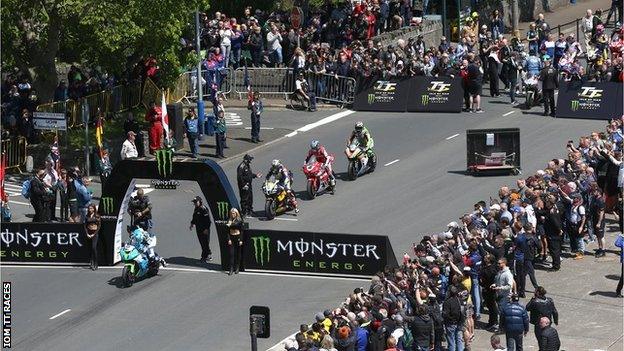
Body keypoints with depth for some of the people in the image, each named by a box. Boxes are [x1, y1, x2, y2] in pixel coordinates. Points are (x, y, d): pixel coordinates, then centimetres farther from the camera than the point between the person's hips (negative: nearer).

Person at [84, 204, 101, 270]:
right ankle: (92, 263, 10)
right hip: (89, 234, 4)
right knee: (91, 249, 6)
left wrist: (94, 234, -10)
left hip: (95, 233, -4)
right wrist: (87, 234, -3)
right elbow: (85, 226, 11)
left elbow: (99, 226, -4)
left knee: (94, 248, -14)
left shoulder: (97, 216, -2)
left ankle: (95, 264, -9)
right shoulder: (87, 216, 10)